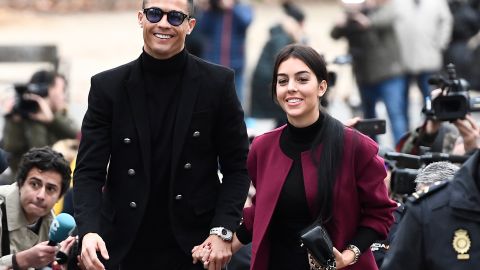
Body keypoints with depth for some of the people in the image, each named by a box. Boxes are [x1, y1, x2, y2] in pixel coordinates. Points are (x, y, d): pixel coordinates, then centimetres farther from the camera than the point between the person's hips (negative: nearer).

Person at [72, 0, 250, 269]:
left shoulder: (217, 83, 1)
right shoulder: (108, 86, 2)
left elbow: (236, 166, 4)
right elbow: (90, 170, -1)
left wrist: (223, 231, -9)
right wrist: (89, 230, -18)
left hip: (195, 248, -1)